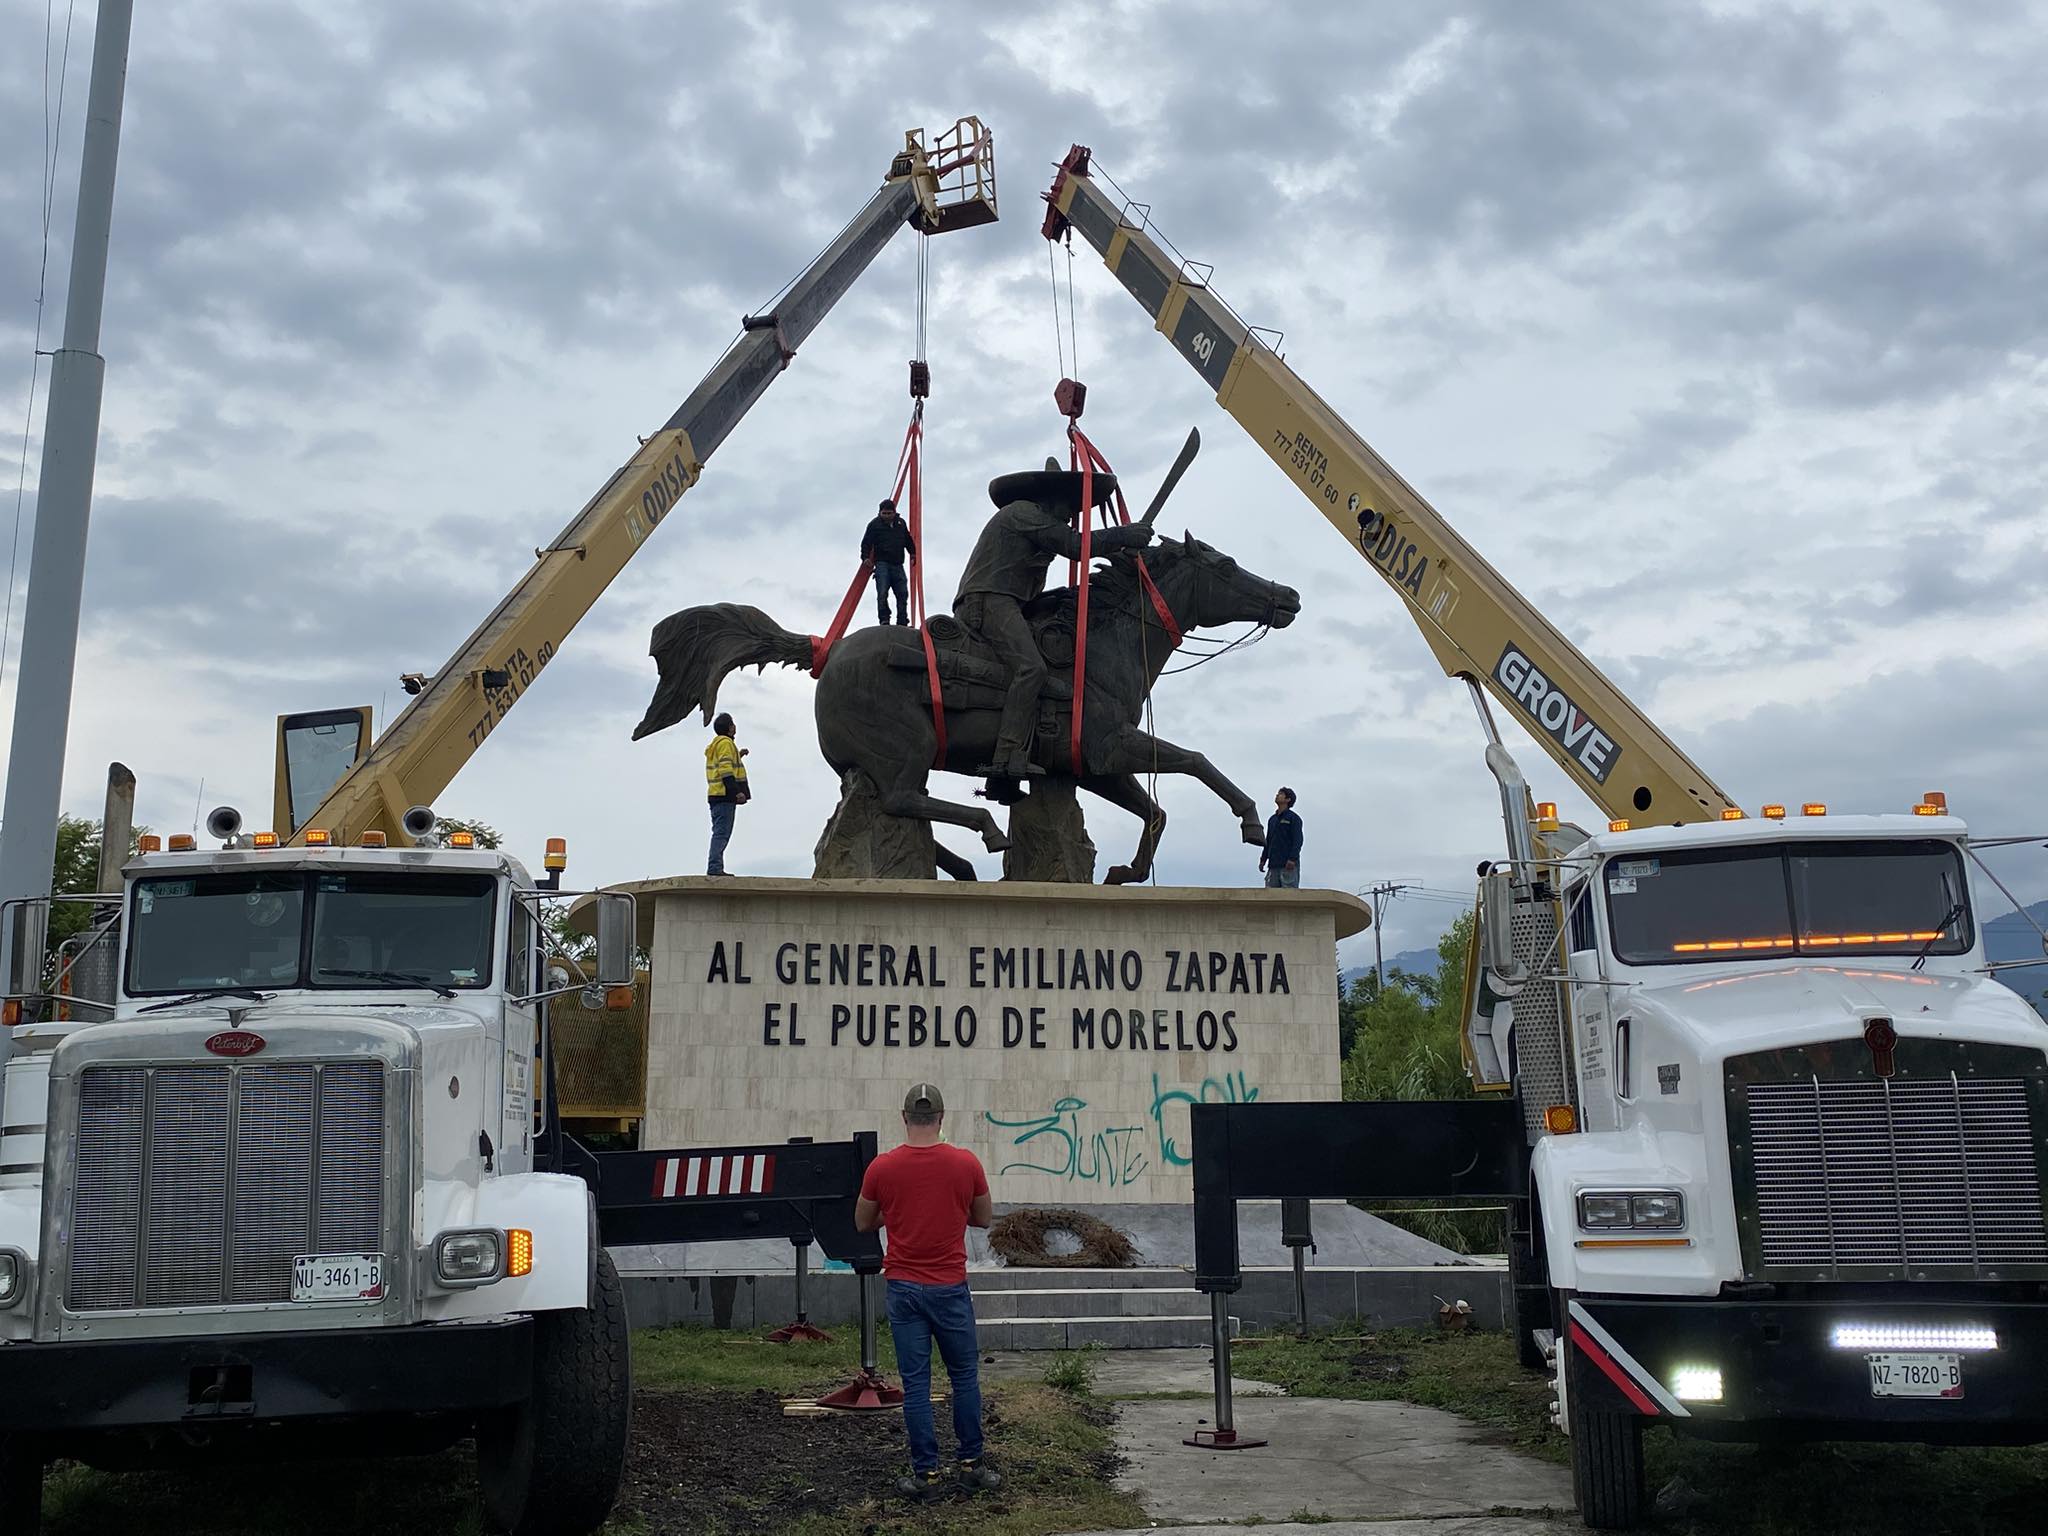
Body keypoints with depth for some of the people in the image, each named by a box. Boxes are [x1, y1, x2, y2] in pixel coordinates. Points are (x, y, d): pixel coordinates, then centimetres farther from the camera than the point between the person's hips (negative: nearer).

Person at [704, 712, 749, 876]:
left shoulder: (716, 744, 23)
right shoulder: (725, 743, -8)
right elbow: (725, 770, -18)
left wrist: (738, 756, 26)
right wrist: (737, 791, -23)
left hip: (717, 795, 10)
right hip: (724, 795, -10)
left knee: (720, 833, 11)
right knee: (722, 833, -12)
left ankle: (715, 868, 11)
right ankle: (715, 867, -17)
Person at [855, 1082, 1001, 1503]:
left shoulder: (882, 1167, -7)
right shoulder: (966, 1163, -7)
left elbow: (863, 1223, 8)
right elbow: (982, 1219, 8)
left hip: (904, 1289, 0)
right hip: (950, 1288, 0)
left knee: (915, 1382, 5)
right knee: (965, 1376, 15)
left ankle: (926, 1475, 8)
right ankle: (971, 1463, 21)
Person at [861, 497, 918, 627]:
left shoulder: (901, 523, 14)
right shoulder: (875, 524, 2)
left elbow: (908, 541, 24)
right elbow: (866, 542, -2)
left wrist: (912, 555, 16)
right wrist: (866, 557, -14)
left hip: (897, 564, 4)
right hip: (882, 564, -4)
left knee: (903, 594, 0)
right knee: (882, 594, -14)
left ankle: (902, 623, 6)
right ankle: (884, 620, -10)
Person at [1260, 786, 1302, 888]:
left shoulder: (1294, 818, 0)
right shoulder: (1272, 819, 21)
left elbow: (1298, 841, -9)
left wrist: (1292, 859, -19)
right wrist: (1263, 859, 16)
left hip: (1289, 865, -7)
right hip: (1273, 864, 7)